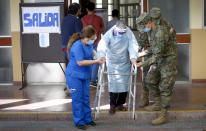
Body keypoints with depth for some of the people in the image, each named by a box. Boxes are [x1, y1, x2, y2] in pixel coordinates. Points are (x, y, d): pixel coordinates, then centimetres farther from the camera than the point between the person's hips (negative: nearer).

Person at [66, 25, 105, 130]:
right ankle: (79, 121, 9)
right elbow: (80, 62, -27)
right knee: (77, 99, -1)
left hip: (85, 75, 8)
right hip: (74, 76, -8)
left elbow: (92, 52, 22)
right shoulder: (77, 46, -25)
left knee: (86, 98, 14)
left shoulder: (88, 44, 0)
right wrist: (95, 61, -25)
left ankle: (87, 119, 26)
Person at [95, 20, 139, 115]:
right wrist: (102, 56, -45)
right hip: (112, 63, -2)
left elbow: (133, 45, -19)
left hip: (125, 63, 2)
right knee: (113, 83, -8)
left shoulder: (129, 33, -11)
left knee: (124, 83, 3)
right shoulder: (109, 34, -16)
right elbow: (102, 45, -27)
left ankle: (120, 104, 18)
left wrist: (133, 57, -36)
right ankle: (112, 105, 3)